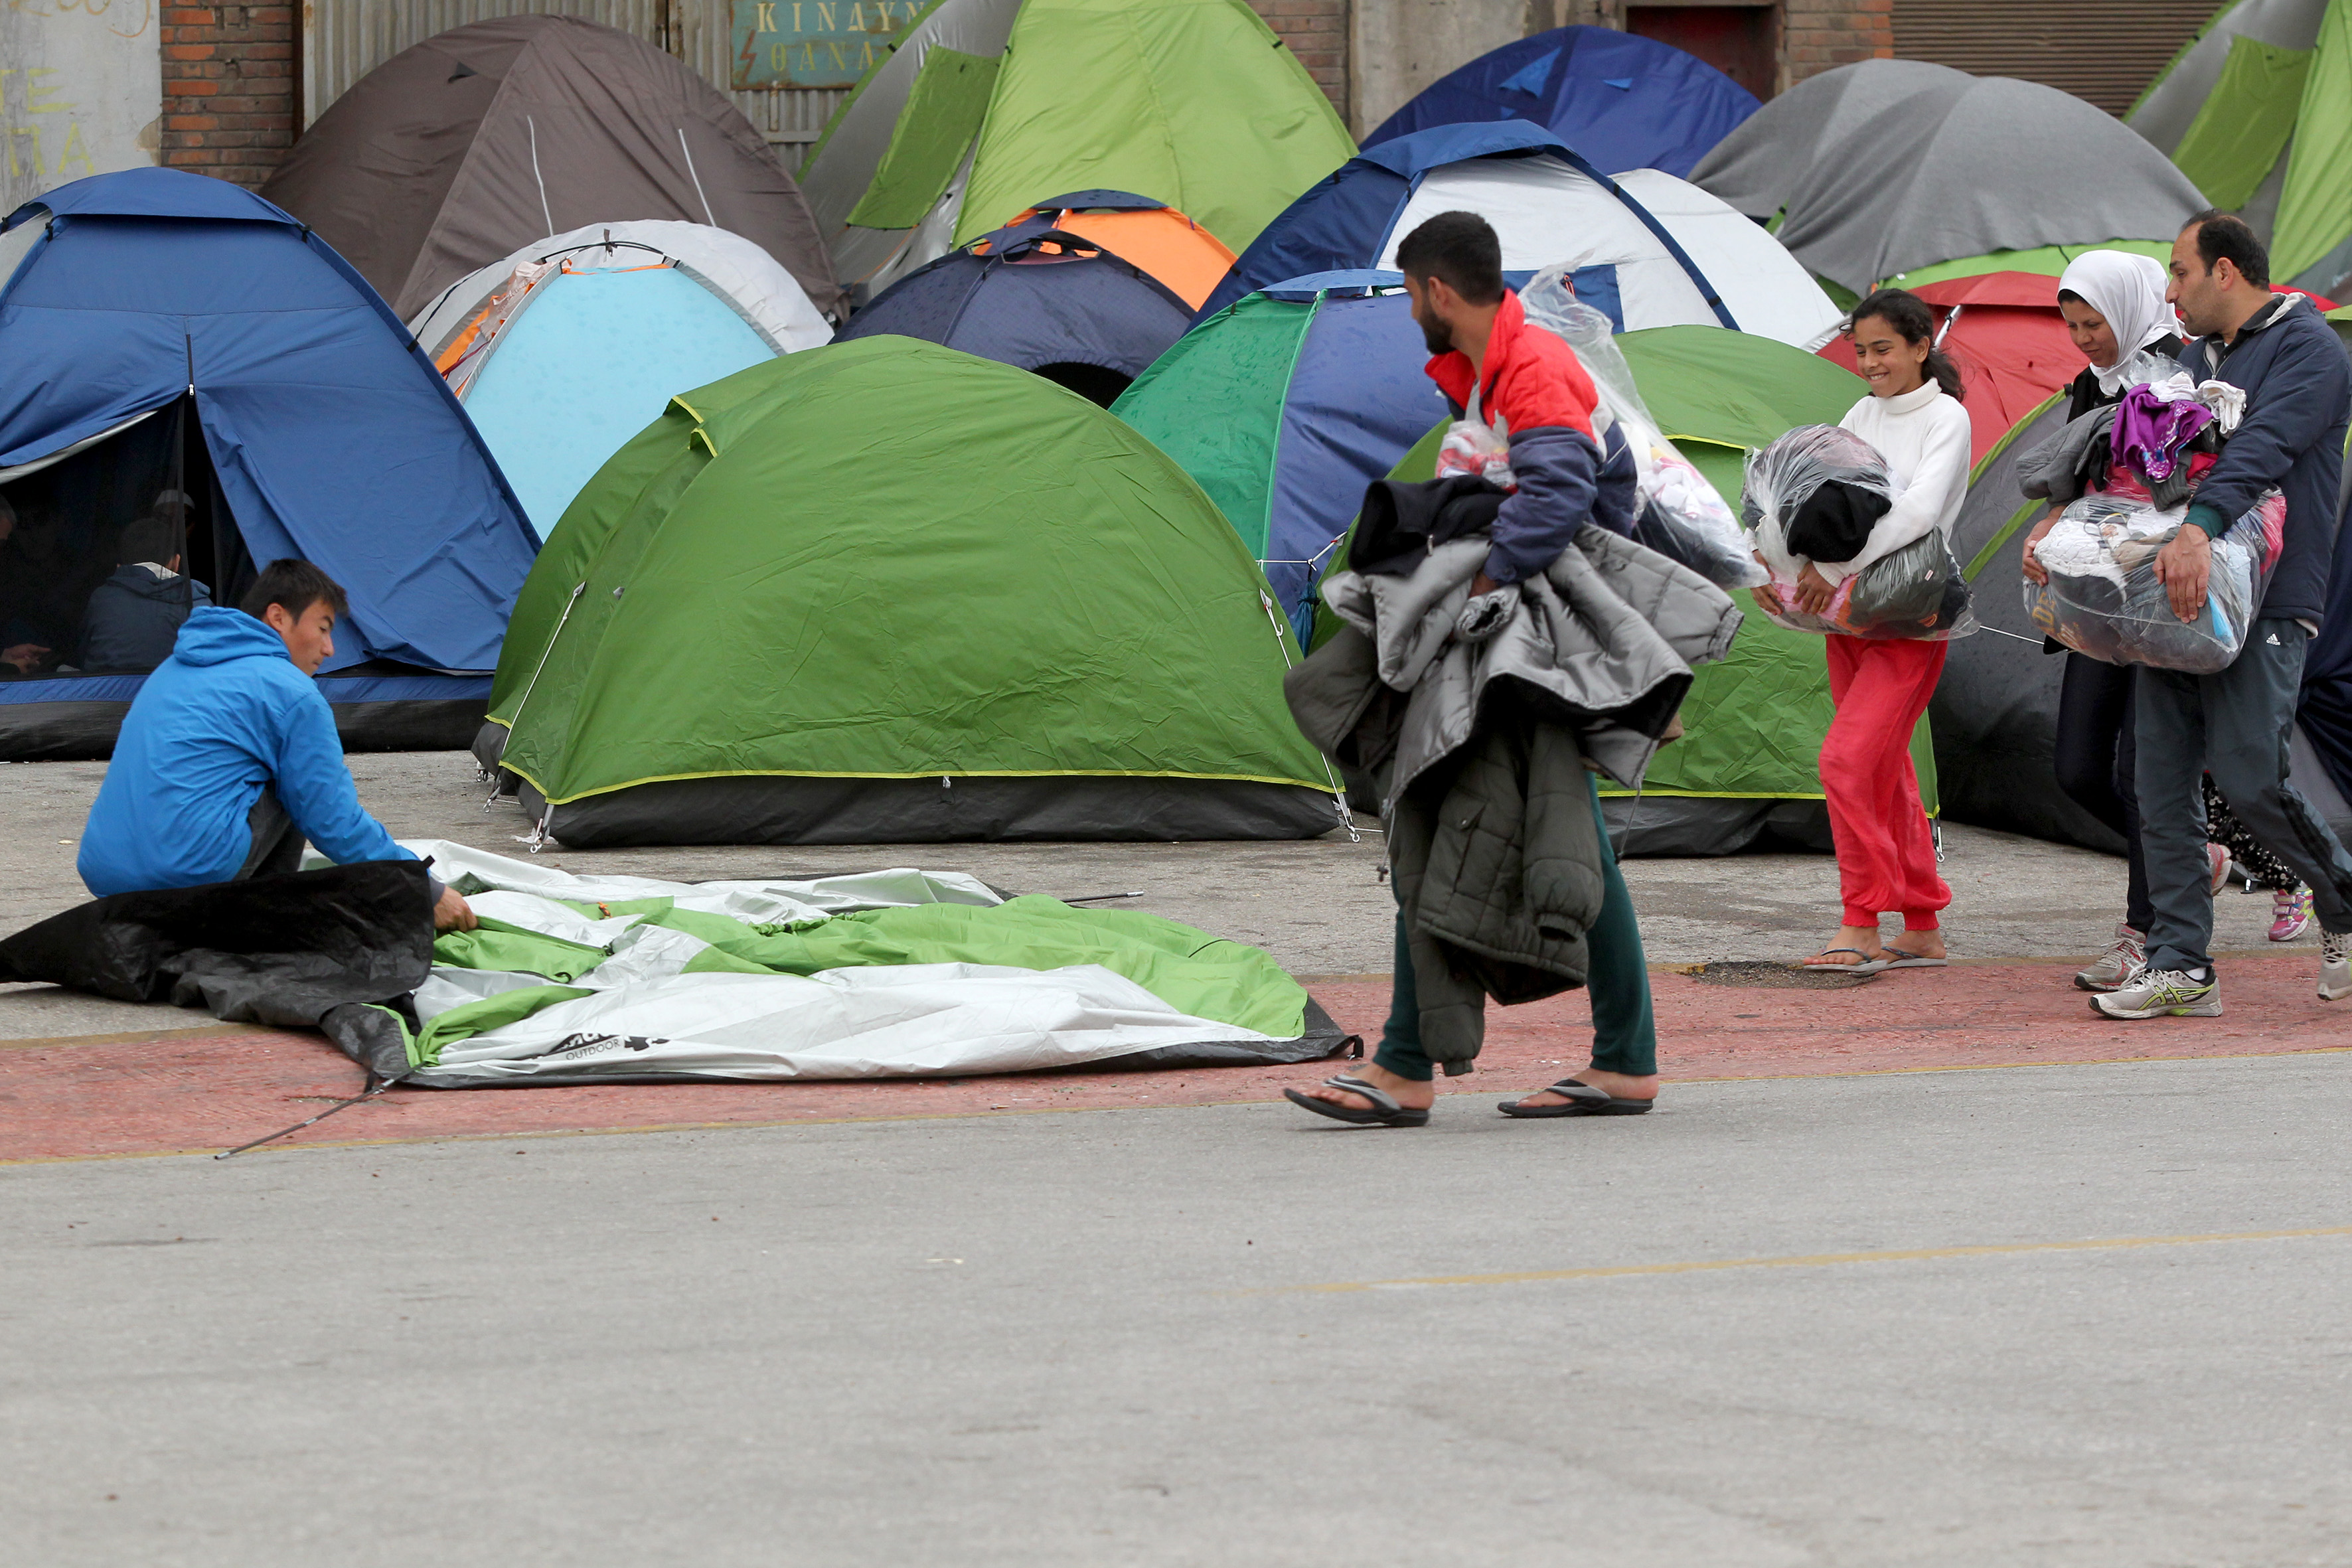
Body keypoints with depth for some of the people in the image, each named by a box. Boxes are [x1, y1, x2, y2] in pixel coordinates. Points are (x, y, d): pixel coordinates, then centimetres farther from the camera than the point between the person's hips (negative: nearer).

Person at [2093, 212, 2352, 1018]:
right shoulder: (2201, 356, 21)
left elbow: (2261, 448, -22)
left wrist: (2198, 529, -38)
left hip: (2265, 605, -8)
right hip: (2180, 597, 8)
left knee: (2248, 775, -14)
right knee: (2162, 779, -1)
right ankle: (2180, 967, 1)